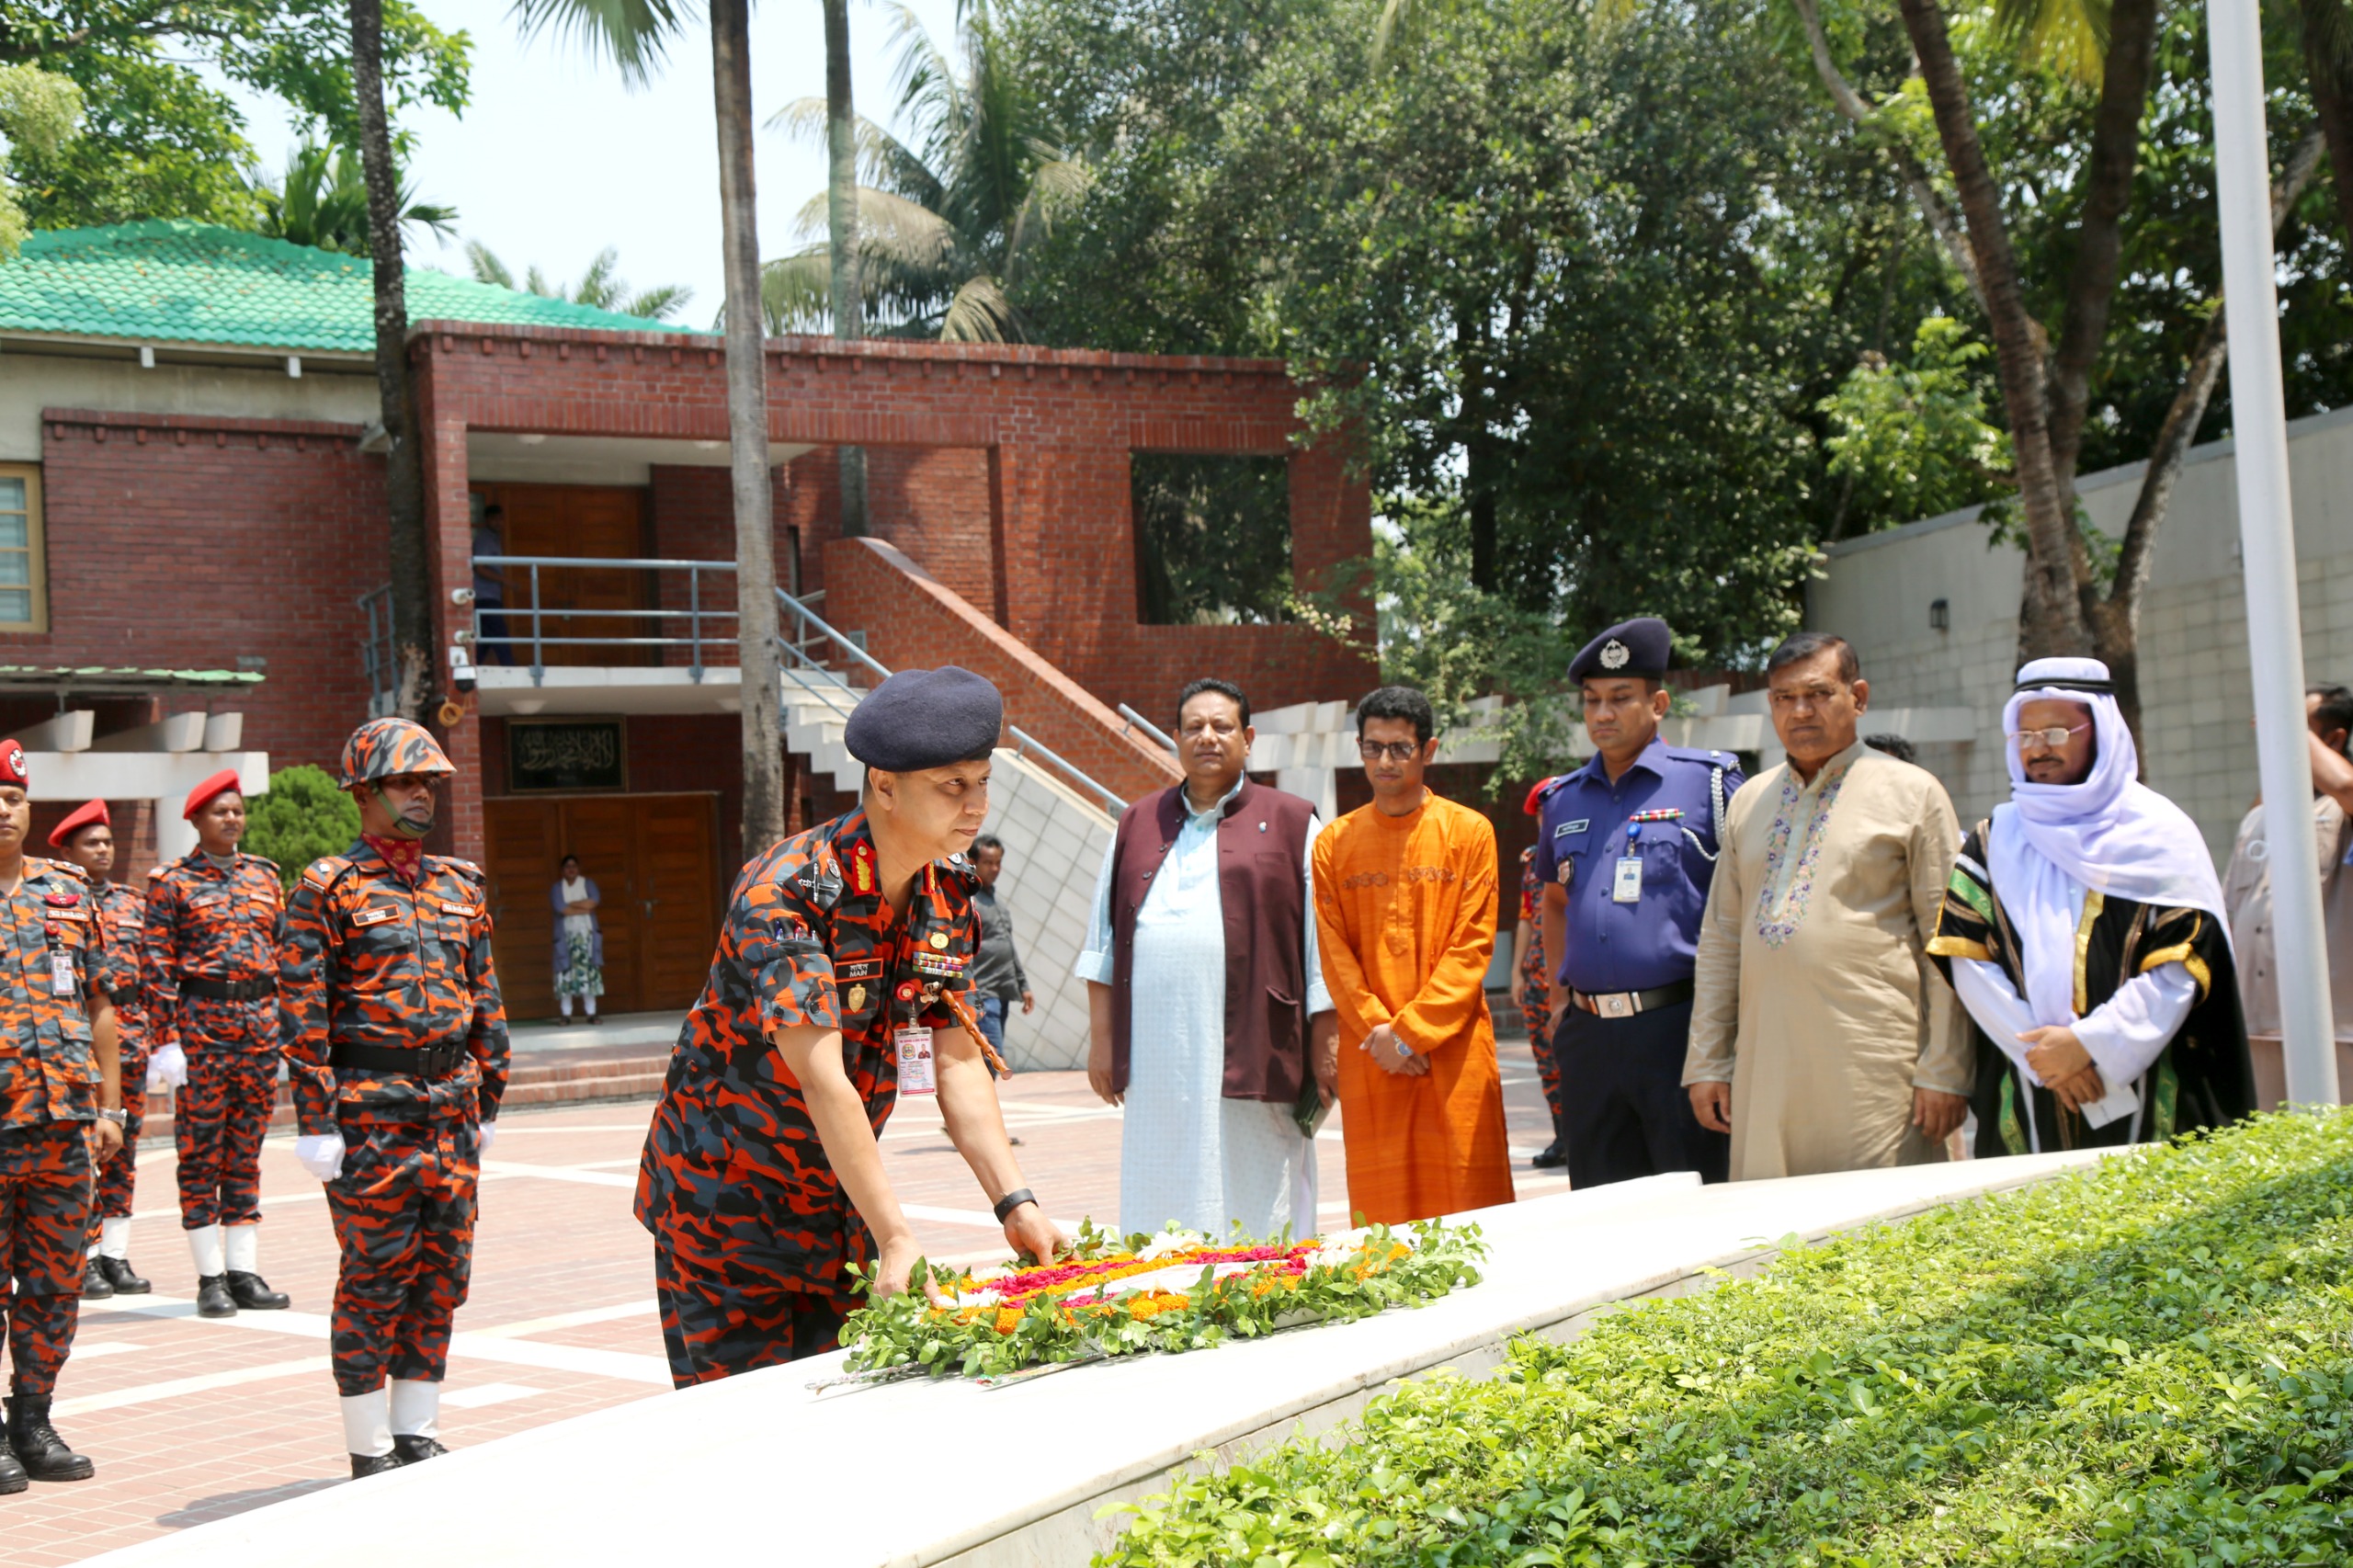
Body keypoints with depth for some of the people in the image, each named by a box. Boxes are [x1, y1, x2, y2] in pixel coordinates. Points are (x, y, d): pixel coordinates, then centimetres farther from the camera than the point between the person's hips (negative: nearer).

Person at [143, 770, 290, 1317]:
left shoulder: (263, 875, 12)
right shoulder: (172, 882, -1)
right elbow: (157, 965, -6)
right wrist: (167, 1041, -12)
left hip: (261, 1025, 4)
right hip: (201, 1023, -4)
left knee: (246, 1151, 8)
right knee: (201, 1152, -1)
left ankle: (244, 1272, 11)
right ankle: (210, 1278, 3)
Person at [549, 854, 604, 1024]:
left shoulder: (588, 883, 9)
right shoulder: (557, 887, 6)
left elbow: (594, 901, -9)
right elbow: (560, 908, -11)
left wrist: (571, 904, -9)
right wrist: (584, 908, -9)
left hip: (586, 933, 0)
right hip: (565, 935, 0)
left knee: (588, 972, -5)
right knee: (565, 973, -6)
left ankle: (591, 1014, -4)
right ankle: (566, 1014, -4)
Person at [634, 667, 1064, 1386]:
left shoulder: (947, 889, -2)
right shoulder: (782, 892, -25)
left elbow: (959, 1062, -2)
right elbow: (822, 1080, -31)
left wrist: (1015, 1204, -14)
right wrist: (895, 1237, -37)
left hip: (839, 1199, 6)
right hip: (727, 1199, -6)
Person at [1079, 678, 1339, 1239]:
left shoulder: (1292, 824, 6)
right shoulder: (1138, 825, 15)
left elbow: (1322, 944, 3)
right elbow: (1102, 941, 16)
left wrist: (1325, 1045, -3)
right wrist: (1101, 1038, 9)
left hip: (1251, 1060, -3)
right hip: (1158, 1061, 3)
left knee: (1256, 1223, 0)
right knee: (1161, 1221, 5)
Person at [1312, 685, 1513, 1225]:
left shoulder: (1470, 832, 2)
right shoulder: (1334, 843, 8)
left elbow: (1471, 947, -3)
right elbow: (1334, 955, 5)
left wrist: (1411, 1031, -10)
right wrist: (1378, 1032, -8)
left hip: (1453, 1052, -1)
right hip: (1370, 1059, 2)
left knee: (1467, 1200, -1)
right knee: (1381, 1210, 2)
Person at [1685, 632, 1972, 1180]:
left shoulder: (1911, 793, 3)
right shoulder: (1749, 802, 16)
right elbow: (1721, 937, 18)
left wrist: (1944, 1071, -6)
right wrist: (1707, 1061, 13)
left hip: (1874, 1067, -4)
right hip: (1766, 1068, 4)